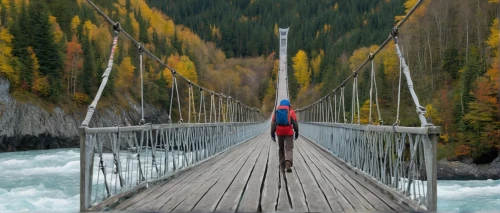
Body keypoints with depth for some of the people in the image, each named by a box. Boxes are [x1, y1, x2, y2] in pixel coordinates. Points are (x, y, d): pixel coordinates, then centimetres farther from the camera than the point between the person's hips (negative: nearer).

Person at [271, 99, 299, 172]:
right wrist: (296, 132, 5)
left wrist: (272, 134, 2)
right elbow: (295, 123, -3)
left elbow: (273, 123, 3)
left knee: (281, 148, 19)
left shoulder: (276, 111, 10)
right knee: (289, 149, -4)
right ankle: (288, 164, -27)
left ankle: (282, 165, 24)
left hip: (279, 132, 3)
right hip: (289, 132, -3)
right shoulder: (291, 111, 3)